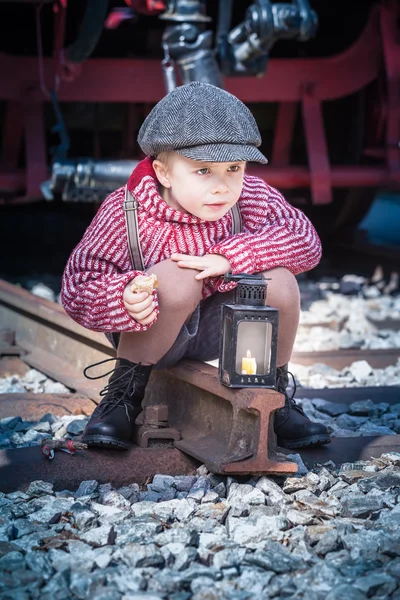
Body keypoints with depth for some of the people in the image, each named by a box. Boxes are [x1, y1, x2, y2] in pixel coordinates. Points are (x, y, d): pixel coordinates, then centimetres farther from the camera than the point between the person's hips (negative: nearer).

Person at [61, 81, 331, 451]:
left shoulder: (253, 198, -13)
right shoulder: (125, 213, -22)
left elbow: (305, 240, -20)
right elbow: (77, 287, -21)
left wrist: (229, 257, -31)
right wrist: (124, 299, -45)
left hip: (215, 333, 4)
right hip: (149, 333, -3)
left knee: (280, 281, -22)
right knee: (177, 278, -35)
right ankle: (125, 393, -12)